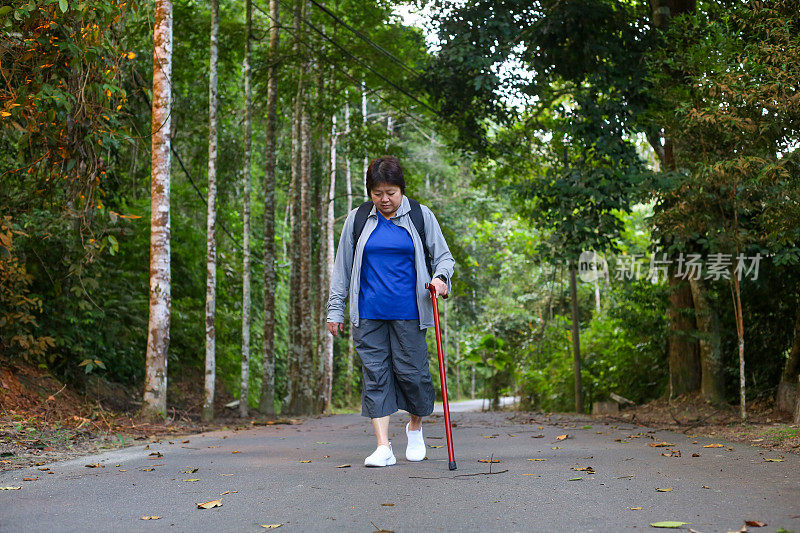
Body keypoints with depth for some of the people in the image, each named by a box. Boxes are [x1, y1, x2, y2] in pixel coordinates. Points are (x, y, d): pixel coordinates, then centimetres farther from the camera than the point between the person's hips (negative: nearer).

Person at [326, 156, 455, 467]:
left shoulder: (421, 216, 4)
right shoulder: (357, 219, 7)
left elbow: (443, 255, 10)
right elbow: (342, 267, 12)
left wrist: (440, 277, -13)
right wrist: (335, 310, 9)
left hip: (408, 312, -1)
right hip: (369, 313, 1)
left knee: (411, 371, -2)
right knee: (375, 375, -2)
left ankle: (415, 427, 27)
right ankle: (383, 448, 1)